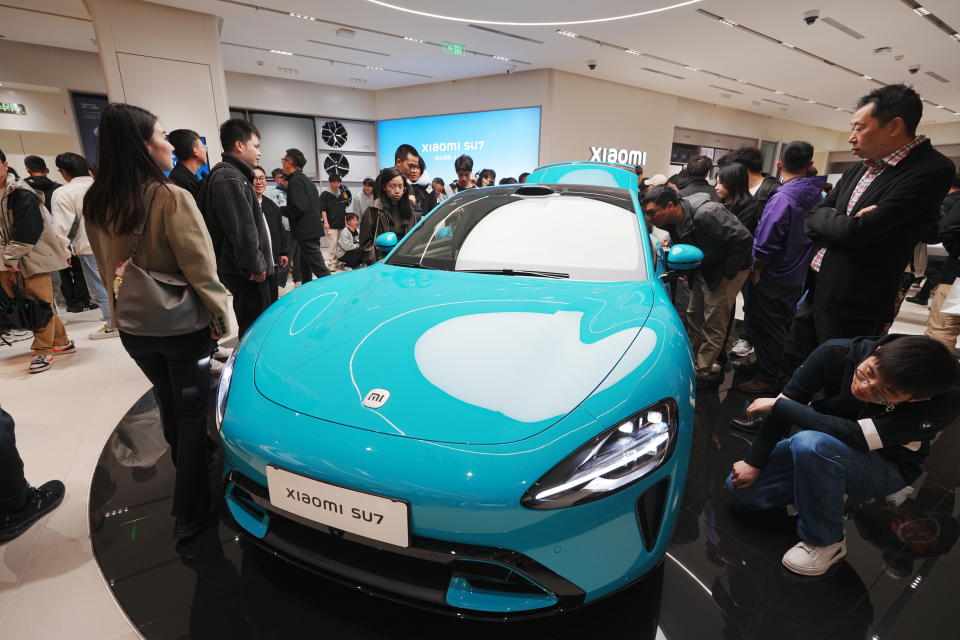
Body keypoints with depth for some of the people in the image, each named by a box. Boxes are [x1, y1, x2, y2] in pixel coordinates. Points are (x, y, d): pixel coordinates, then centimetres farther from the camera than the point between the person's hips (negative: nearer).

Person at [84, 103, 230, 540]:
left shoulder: (96, 203, -1)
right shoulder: (171, 198, -22)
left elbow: (106, 267, 8)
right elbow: (200, 269, -21)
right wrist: (221, 316, -10)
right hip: (181, 326, -6)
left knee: (168, 401, 24)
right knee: (192, 412, 7)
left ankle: (190, 466, 45)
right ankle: (188, 512, 14)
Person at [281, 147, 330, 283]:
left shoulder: (295, 181, -12)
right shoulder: (306, 179, 18)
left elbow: (299, 207, -21)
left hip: (306, 232, -10)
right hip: (312, 230, 10)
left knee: (321, 271, -11)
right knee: (304, 268, 18)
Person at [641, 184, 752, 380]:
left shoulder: (705, 214, -34)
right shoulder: (672, 223, -8)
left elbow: (743, 239, -32)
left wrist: (728, 274, -24)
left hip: (727, 270, -8)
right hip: (702, 269, 8)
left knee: (714, 323, -2)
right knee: (694, 315, 16)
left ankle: (704, 370, 11)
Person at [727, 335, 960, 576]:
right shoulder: (837, 352, -24)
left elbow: (857, 437, -37)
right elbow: (786, 405, -16)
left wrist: (778, 405, -29)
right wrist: (753, 462, -14)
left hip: (884, 467, -3)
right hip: (821, 447, 4)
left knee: (810, 443, -38)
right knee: (740, 488, -8)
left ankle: (825, 541, -13)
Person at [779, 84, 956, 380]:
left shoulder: (932, 169, -14)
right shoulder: (857, 170, 10)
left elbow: (855, 232, -22)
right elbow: (812, 221, 9)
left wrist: (823, 217, -3)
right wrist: (840, 223, -12)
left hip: (853, 302, -7)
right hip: (815, 289, 7)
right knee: (790, 369, 17)